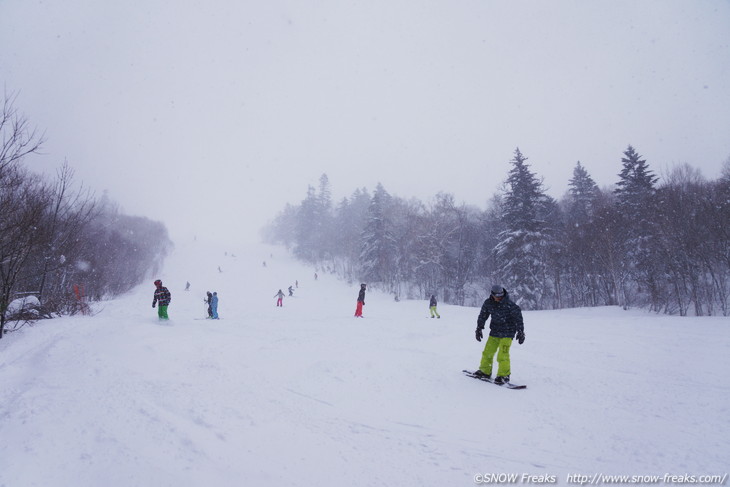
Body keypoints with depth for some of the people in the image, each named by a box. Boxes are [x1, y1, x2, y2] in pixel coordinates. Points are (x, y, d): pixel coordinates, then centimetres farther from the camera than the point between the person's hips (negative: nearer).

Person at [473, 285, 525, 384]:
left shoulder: (509, 304, -17)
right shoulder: (488, 303, -3)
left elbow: (518, 317, -9)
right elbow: (483, 315, 13)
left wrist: (520, 332, -10)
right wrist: (479, 329, 15)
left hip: (507, 333, -5)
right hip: (494, 331, 5)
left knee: (502, 355, -13)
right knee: (487, 352, 7)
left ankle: (504, 375, 1)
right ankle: (485, 371, 24)